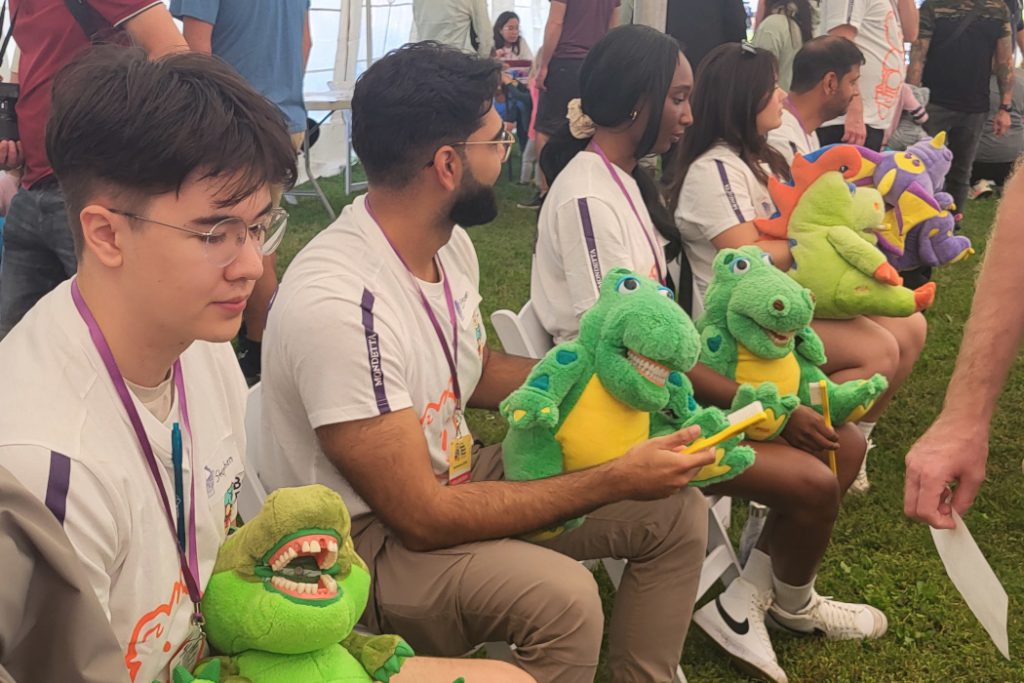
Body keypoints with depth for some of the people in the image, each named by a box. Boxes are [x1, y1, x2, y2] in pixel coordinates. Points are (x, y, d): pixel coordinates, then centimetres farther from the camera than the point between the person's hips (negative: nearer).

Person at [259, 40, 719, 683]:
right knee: (560, 596, -33)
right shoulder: (338, 304, -30)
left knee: (678, 509, 1)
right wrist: (618, 479, -22)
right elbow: (423, 518, -27)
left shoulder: (450, 243, -2)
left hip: (453, 478, 9)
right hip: (370, 539, -8)